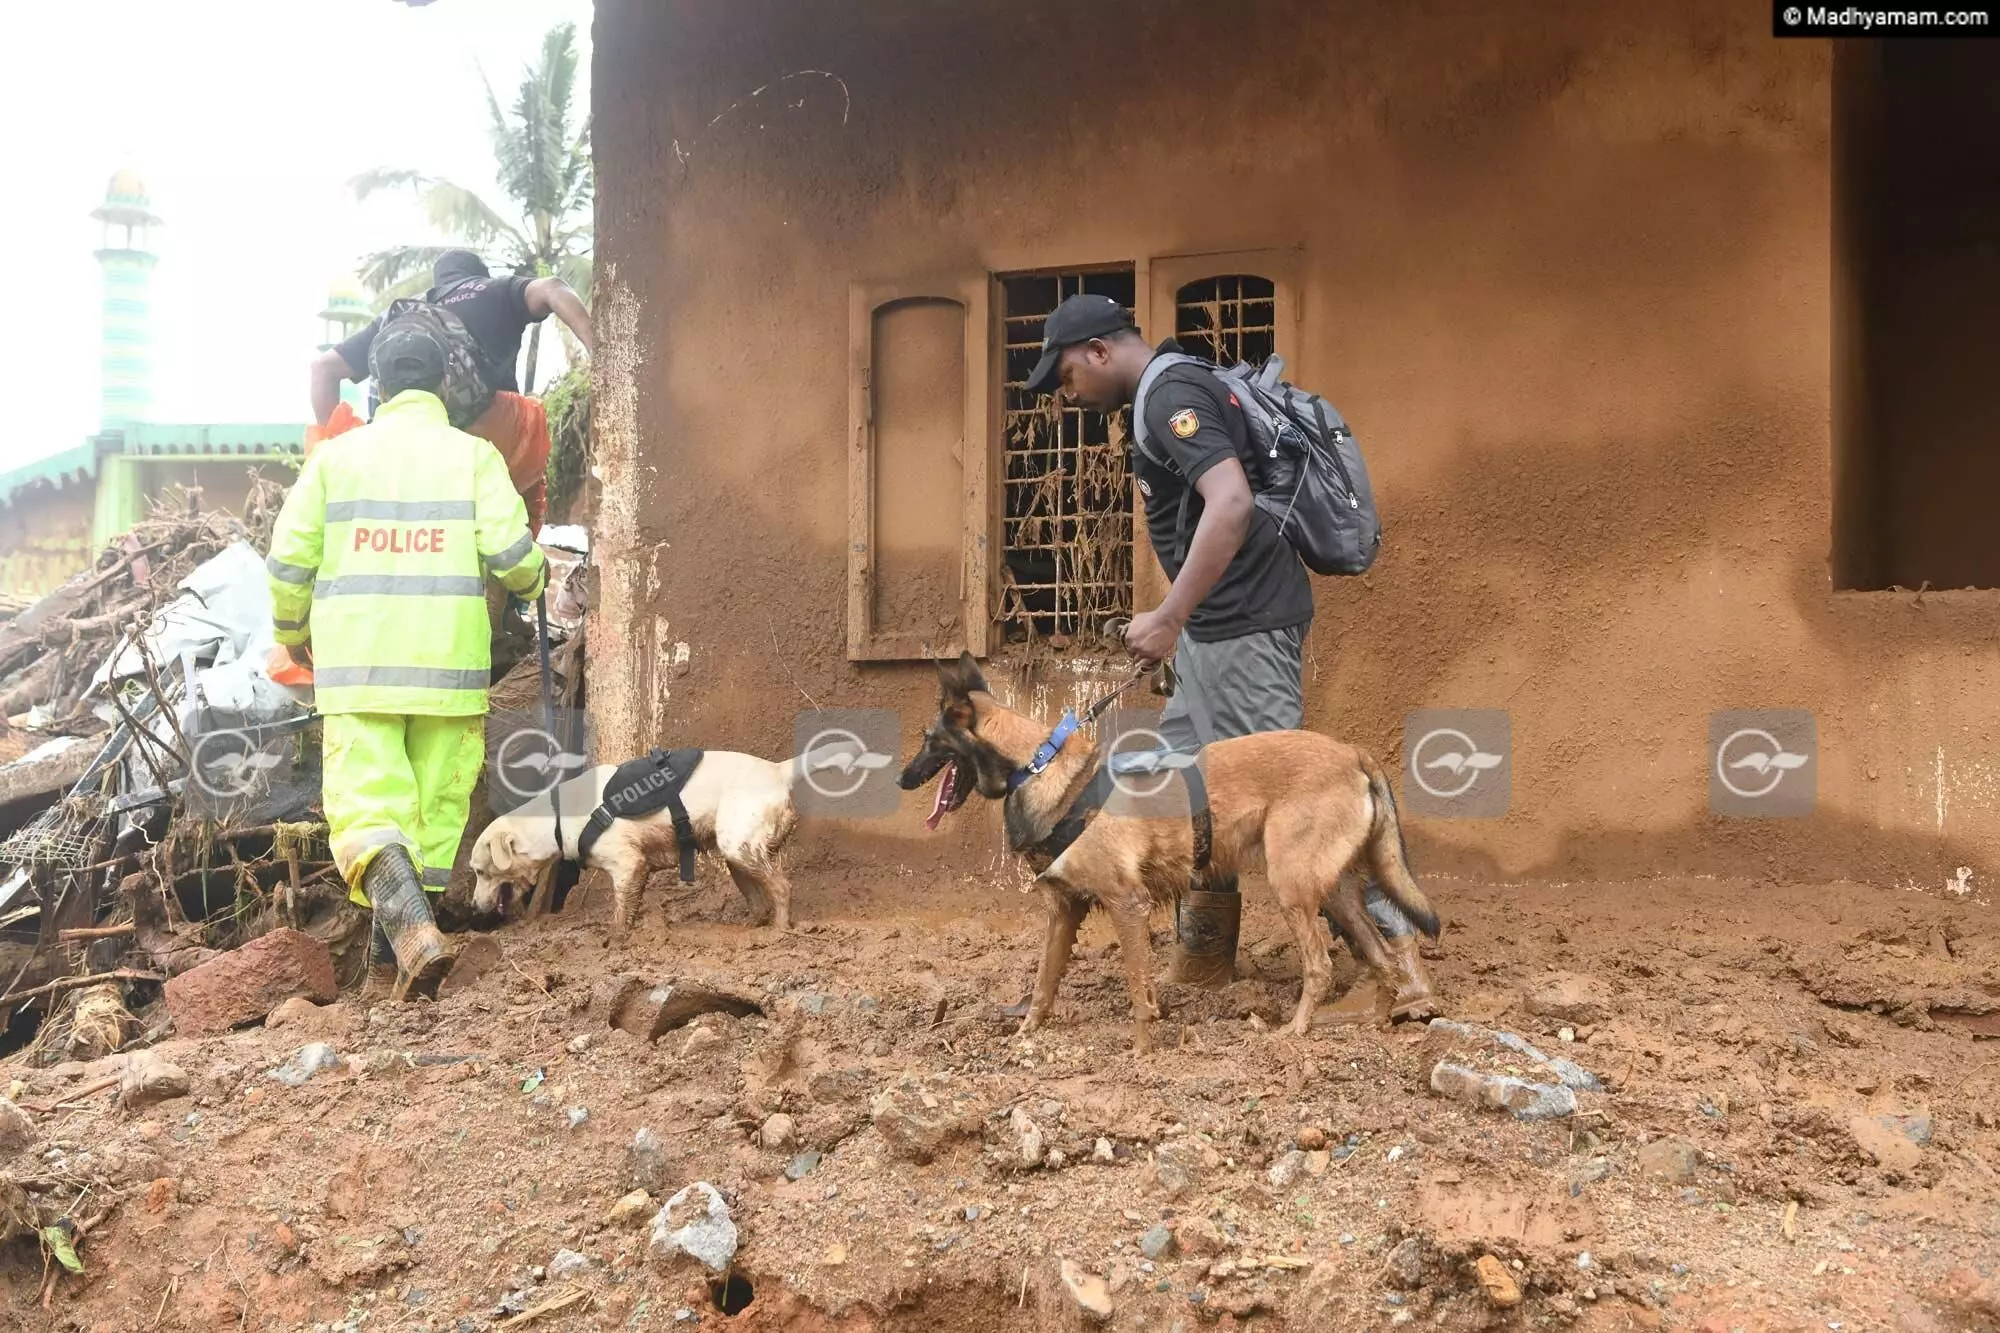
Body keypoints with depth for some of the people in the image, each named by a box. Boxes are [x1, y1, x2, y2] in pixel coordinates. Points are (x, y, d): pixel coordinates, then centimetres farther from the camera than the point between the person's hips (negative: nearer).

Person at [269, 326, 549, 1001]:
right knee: (436, 811, 11)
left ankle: (410, 927, -30)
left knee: (364, 806, -4)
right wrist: (534, 580, 15)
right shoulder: (472, 454, 3)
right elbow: (508, 547, -9)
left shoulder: (336, 455, 7)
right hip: (449, 665, 0)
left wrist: (292, 631, 24)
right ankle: (391, 962, 15)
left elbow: (289, 559, 5)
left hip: (355, 666, 0)